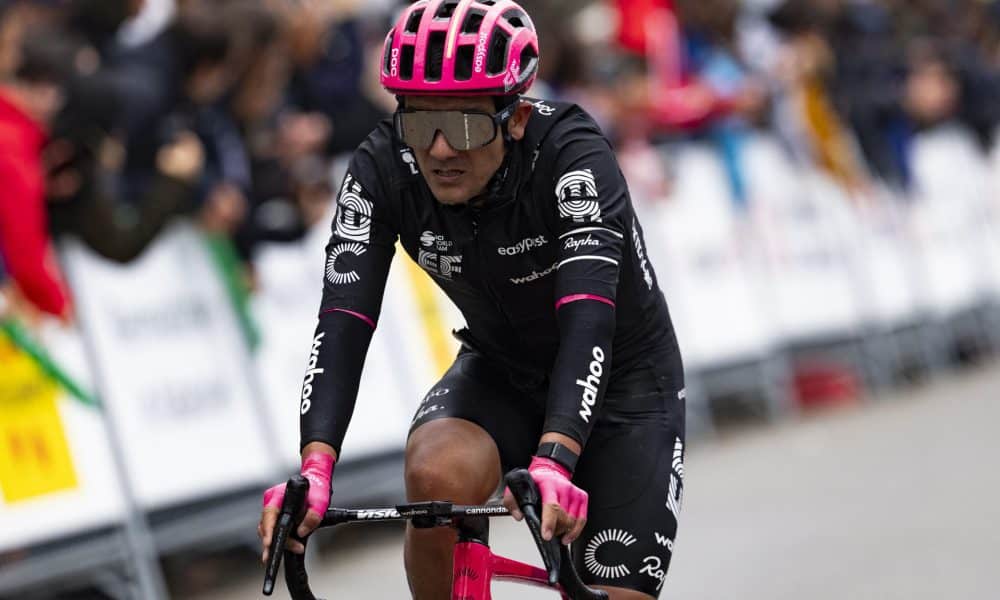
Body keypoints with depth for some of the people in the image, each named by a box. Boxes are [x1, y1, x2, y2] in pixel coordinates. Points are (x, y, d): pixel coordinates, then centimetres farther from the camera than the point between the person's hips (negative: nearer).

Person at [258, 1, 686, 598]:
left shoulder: (573, 155, -32)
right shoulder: (383, 168, -22)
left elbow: (588, 320, -43)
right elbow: (344, 320, -29)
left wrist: (553, 463, -57)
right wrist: (314, 469, -45)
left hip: (622, 383, -2)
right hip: (500, 372, 2)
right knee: (436, 476, -30)